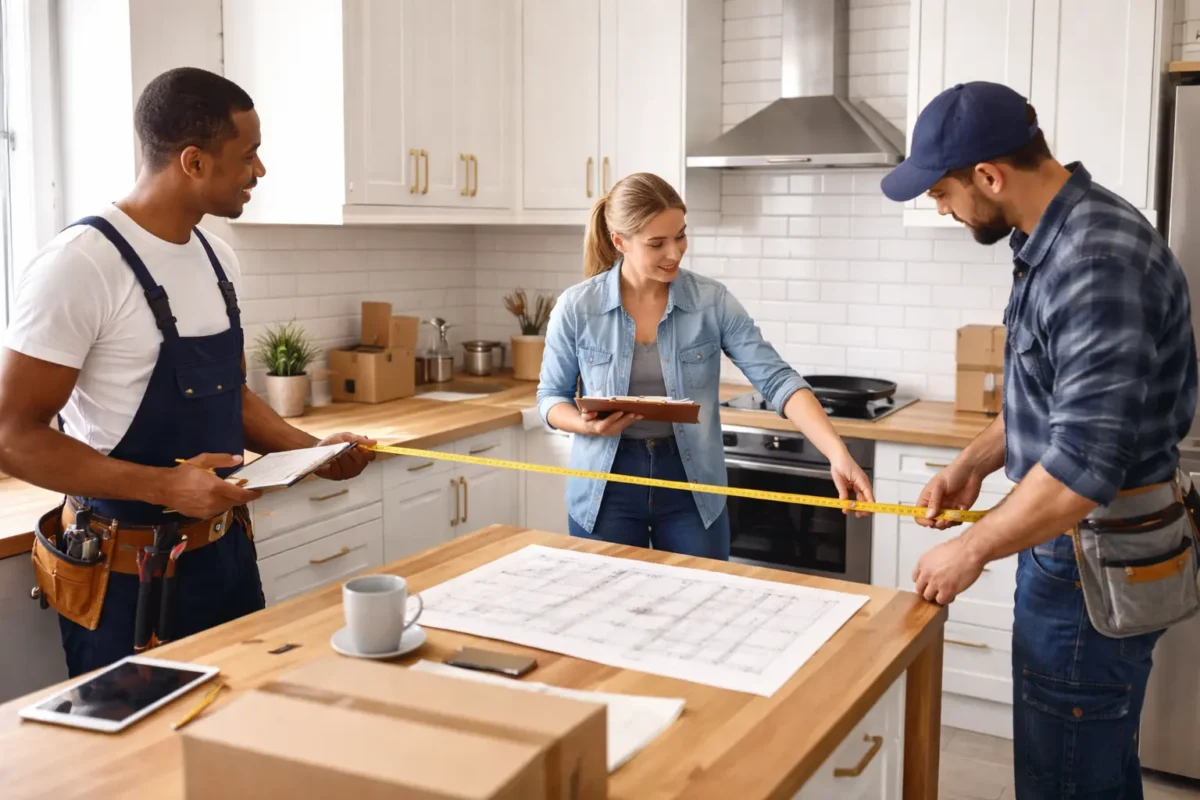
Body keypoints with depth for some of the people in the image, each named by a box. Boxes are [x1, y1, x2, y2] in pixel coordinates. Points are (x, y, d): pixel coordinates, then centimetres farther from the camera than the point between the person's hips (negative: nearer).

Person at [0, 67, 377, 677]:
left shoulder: (217, 259, 6)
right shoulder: (79, 265, -18)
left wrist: (313, 450, 1)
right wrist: (164, 486, -28)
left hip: (226, 551, 7)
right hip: (125, 574, -7)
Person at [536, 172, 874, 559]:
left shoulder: (712, 301, -9)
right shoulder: (576, 307, -9)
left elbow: (777, 380, -13)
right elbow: (550, 396, 2)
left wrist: (838, 453, -26)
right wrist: (586, 425, -21)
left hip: (692, 484, 1)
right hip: (607, 487, 0)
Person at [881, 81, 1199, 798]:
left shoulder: (1097, 261, -26)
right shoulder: (1056, 239, 6)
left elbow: (1085, 462, -28)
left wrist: (971, 550, -16)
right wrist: (972, 464, 11)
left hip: (1092, 565, -10)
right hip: (1079, 545, 10)